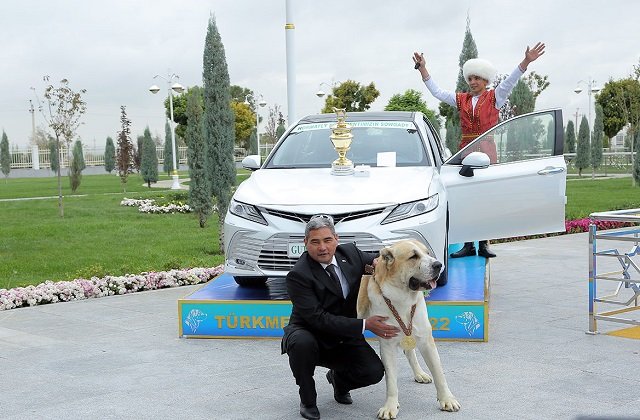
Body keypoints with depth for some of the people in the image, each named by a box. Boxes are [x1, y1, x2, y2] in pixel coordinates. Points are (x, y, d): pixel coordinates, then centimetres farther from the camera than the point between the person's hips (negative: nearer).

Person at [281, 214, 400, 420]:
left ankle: (339, 378, 17)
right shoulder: (298, 275, -23)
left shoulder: (350, 252, -5)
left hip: (344, 337, 4)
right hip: (310, 335, -4)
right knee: (302, 343, -38)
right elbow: (318, 318, -29)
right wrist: (365, 325, -33)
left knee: (374, 372, -19)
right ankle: (307, 400, -11)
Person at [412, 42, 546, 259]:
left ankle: (484, 243, -1)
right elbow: (437, 92, 17)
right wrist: (423, 69, 15)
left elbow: (510, 82, -6)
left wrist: (526, 62, -20)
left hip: (486, 151, -3)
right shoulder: (461, 99, 15)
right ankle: (468, 244, 3)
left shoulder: (494, 97, 6)